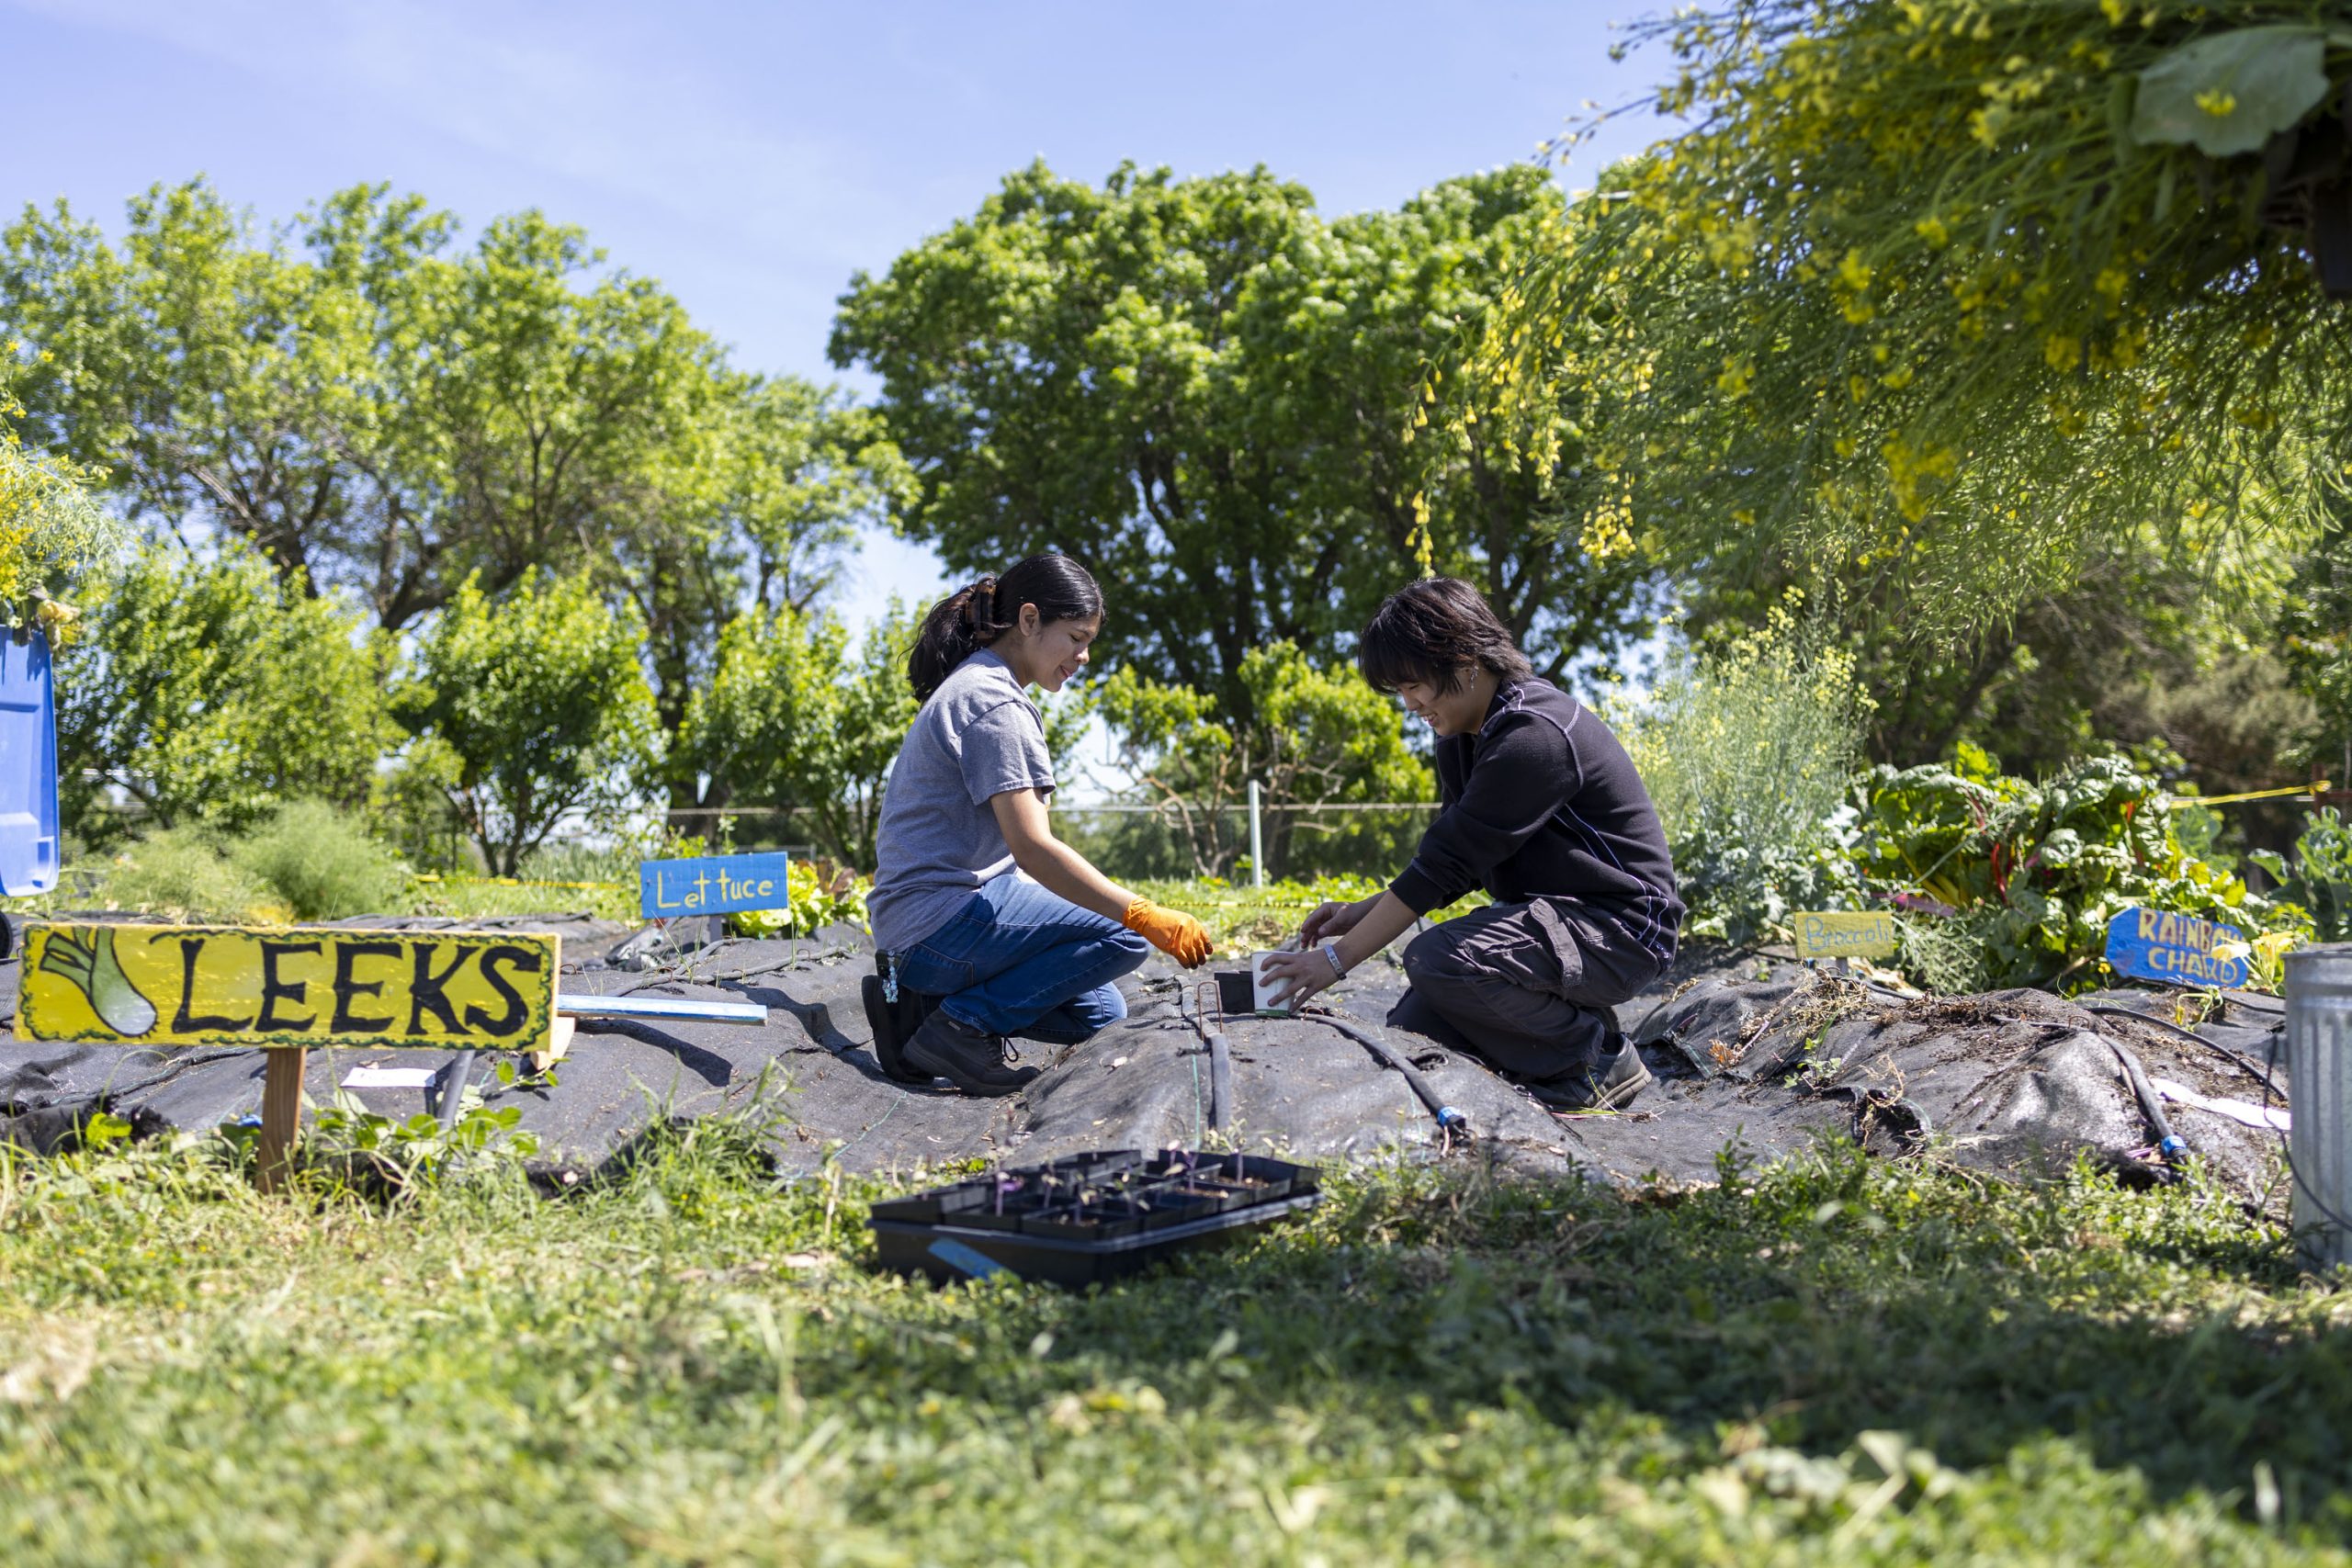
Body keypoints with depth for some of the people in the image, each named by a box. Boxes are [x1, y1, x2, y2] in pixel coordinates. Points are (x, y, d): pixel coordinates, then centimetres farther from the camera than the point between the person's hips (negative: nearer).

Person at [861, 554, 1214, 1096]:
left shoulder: (972, 686, 18)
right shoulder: (994, 701, -15)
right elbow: (1033, 848, -24)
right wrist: (1146, 916, -26)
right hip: (940, 921, -11)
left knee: (1100, 1014, 15)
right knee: (1124, 932, -19)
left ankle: (923, 1003, 8)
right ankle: (963, 1025, -14)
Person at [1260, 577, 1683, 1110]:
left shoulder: (1533, 737, -24)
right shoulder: (1462, 738, 9)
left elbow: (1447, 864, -24)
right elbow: (1452, 866, 13)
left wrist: (1337, 958, -21)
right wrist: (1365, 911, -3)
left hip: (1618, 929, -10)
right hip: (1552, 915, 10)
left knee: (1439, 960, -31)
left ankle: (1595, 1061, -11)